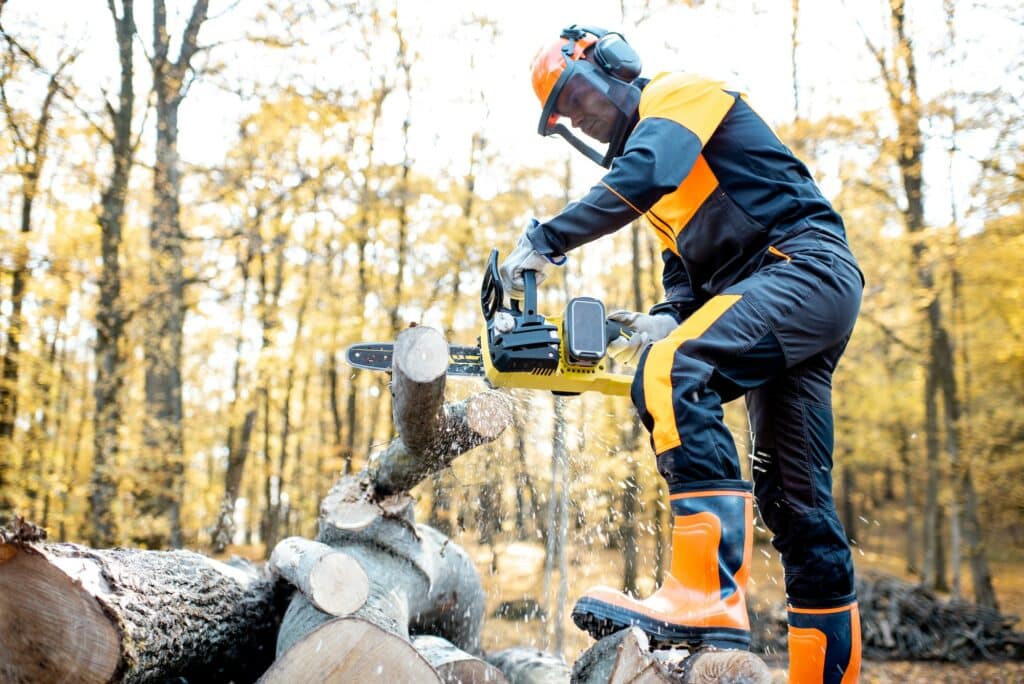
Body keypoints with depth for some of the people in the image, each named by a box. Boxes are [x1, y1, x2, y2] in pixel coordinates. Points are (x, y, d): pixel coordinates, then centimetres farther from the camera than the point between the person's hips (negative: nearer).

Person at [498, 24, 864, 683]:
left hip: (807, 267, -10)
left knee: (672, 375, -32)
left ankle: (710, 595, -39)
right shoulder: (649, 168, 28)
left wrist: (545, 240, -18)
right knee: (795, 497, 8)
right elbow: (687, 270, 22)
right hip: (775, 305, 10)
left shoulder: (678, 92, 1)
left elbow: (643, 176, -20)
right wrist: (667, 322, 1)